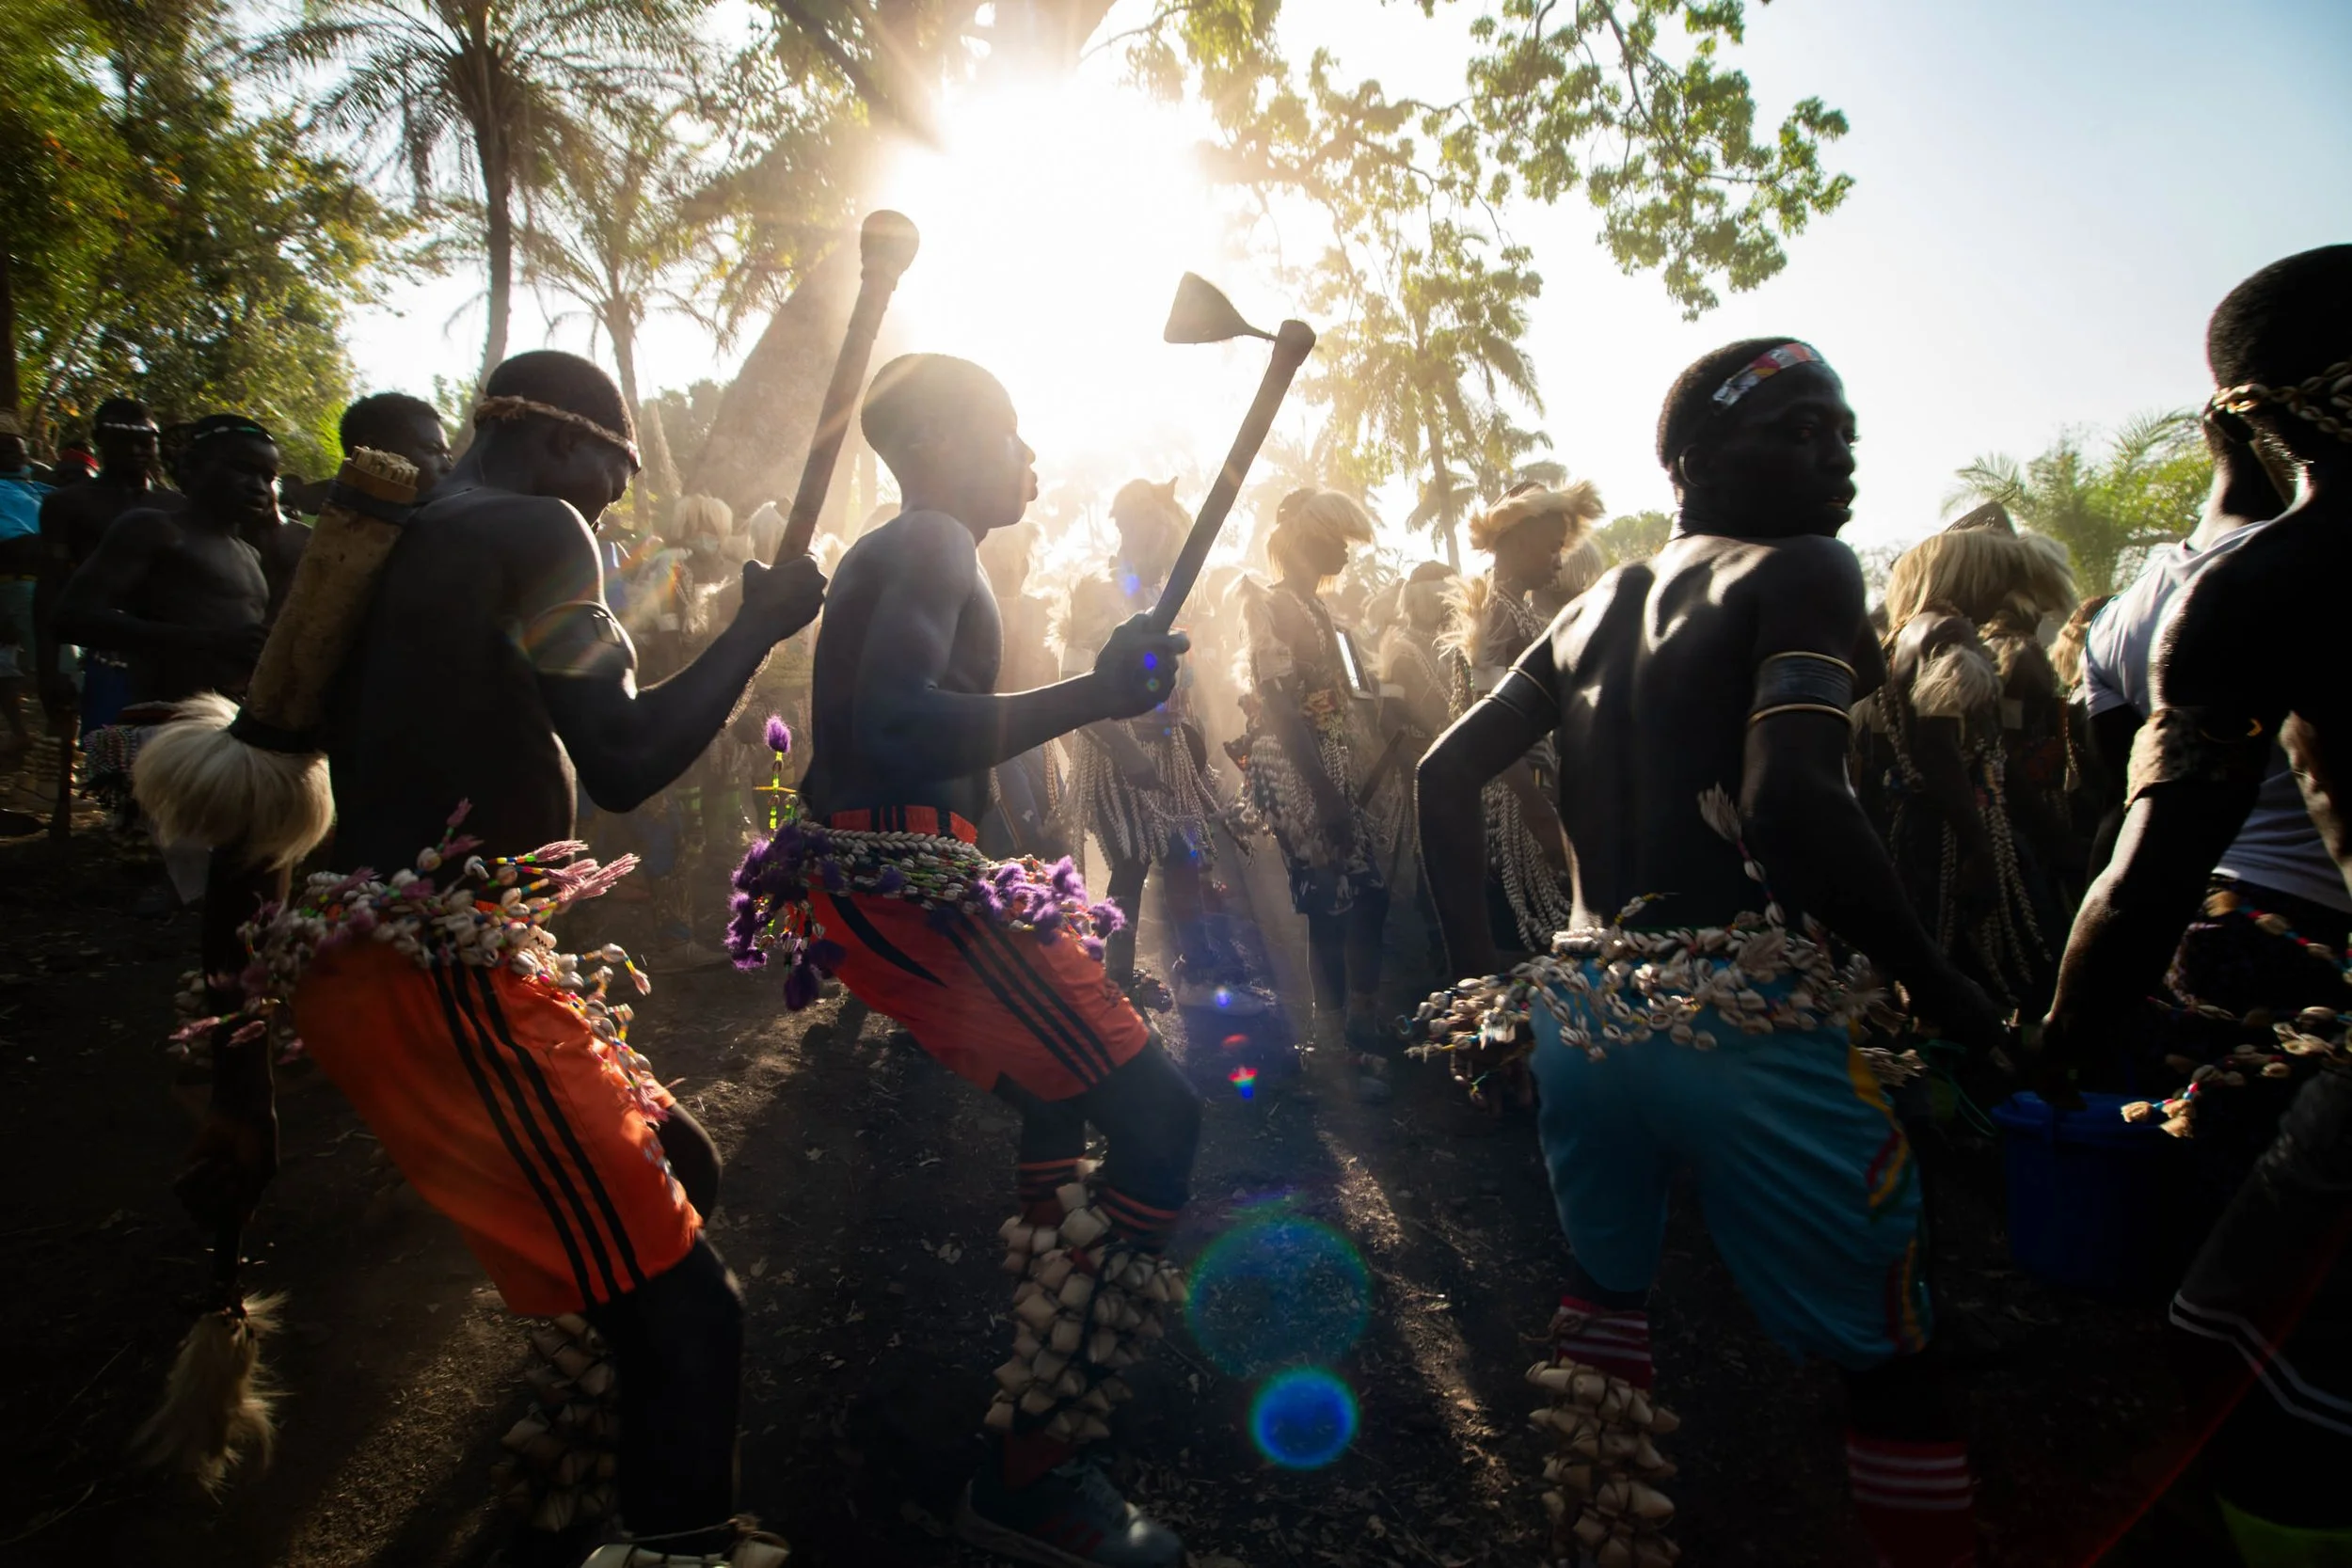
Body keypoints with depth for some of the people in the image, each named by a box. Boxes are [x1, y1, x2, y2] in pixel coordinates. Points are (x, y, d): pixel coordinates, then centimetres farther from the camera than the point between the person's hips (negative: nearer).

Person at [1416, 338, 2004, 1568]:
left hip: (1578, 1008, 7)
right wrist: (1940, 987, -7)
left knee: (1605, 1290, 25)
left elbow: (1447, 770, 14)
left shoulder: (1598, 604, 16)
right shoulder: (1800, 570, -3)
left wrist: (1482, 975, 16)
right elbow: (1791, 799, -20)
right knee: (1891, 1357, 11)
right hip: (1749, 1017, -6)